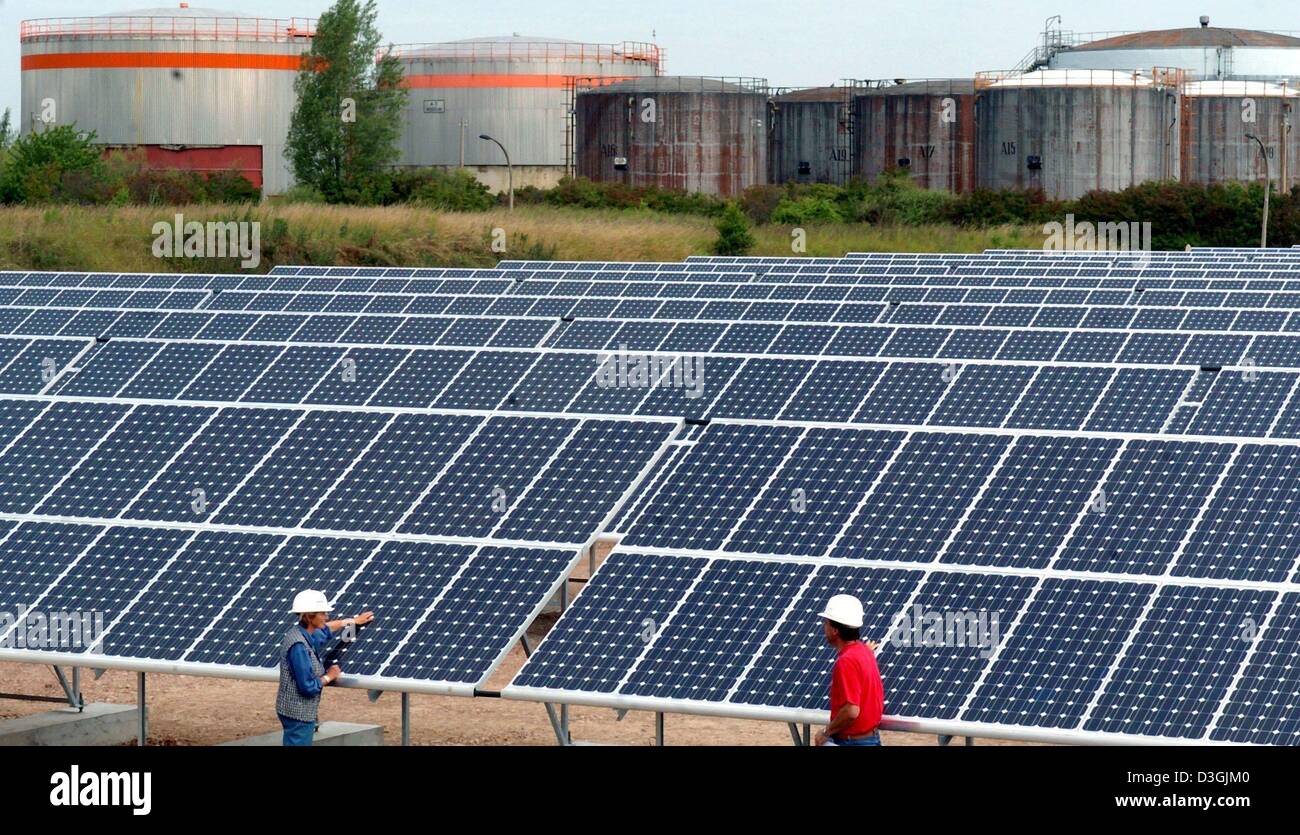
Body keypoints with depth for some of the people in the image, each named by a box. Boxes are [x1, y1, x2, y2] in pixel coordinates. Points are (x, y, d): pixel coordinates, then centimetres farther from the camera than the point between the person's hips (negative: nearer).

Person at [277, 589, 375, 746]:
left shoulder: (305, 635, 5)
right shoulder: (299, 646, -24)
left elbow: (325, 629, 30)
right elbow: (308, 687, -25)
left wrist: (353, 621, 41)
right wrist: (329, 677, -7)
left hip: (302, 712, 10)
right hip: (298, 715, -10)